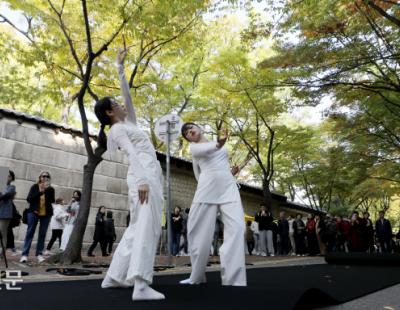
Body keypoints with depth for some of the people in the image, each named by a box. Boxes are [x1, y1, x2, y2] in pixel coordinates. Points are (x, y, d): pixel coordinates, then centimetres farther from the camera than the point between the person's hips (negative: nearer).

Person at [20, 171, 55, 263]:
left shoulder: (51, 189, 6)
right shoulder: (34, 187, 4)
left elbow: (52, 200, -8)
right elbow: (29, 199, -5)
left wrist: (47, 189, -17)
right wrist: (40, 192, -14)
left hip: (46, 214, 1)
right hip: (34, 212, -1)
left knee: (42, 234, 3)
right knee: (30, 232, -2)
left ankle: (39, 254, 8)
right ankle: (25, 254, 0)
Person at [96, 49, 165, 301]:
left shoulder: (129, 122, 24)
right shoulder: (118, 129, 1)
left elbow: (127, 93, 29)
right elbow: (133, 153, -15)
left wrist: (121, 67, 31)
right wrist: (142, 180, -25)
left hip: (152, 175, 9)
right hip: (143, 175, -9)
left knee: (138, 227, 9)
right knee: (147, 226, -18)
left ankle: (115, 276, 15)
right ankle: (141, 285, -23)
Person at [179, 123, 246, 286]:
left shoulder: (219, 144, 23)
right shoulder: (194, 147, 8)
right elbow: (207, 149, -15)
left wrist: (229, 172, 12)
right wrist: (219, 143, -37)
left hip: (229, 187, 3)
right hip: (207, 190, -3)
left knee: (236, 228, -16)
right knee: (201, 232, -1)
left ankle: (234, 281, -17)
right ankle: (197, 276, 19)